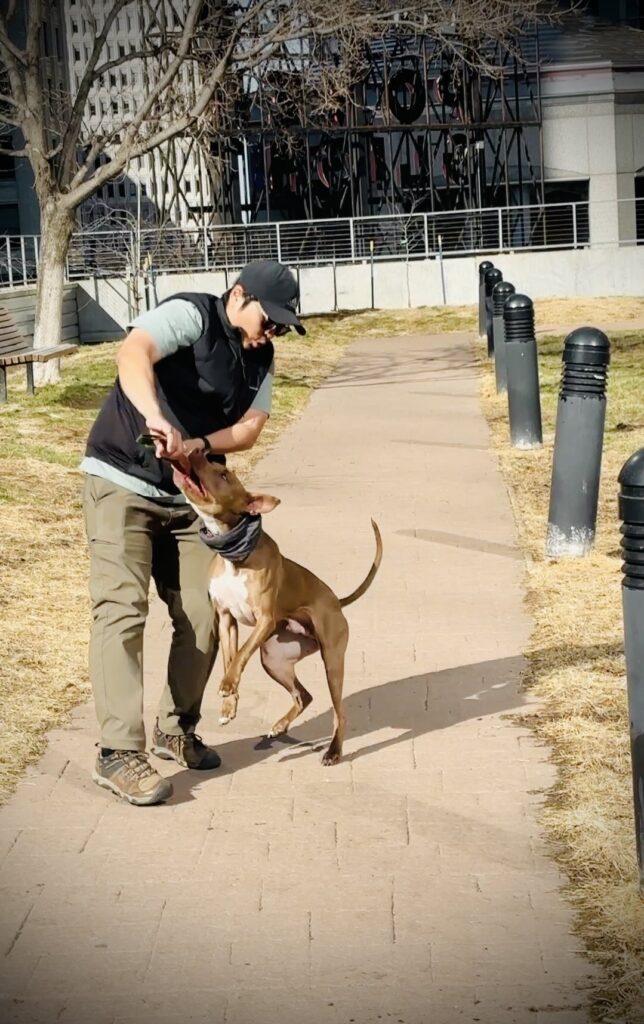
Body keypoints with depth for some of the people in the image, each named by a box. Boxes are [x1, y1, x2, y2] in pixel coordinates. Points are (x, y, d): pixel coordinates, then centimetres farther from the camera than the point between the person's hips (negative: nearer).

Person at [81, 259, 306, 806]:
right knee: (122, 610, -13)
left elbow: (249, 428, -1)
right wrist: (155, 416, -52)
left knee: (204, 613, 4)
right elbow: (133, 354, -35)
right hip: (122, 482, -7)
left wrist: (200, 445, -22)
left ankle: (176, 729, 22)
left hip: (189, 495, 7)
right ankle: (119, 753, -14)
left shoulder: (261, 358, 7)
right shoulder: (190, 315, -16)